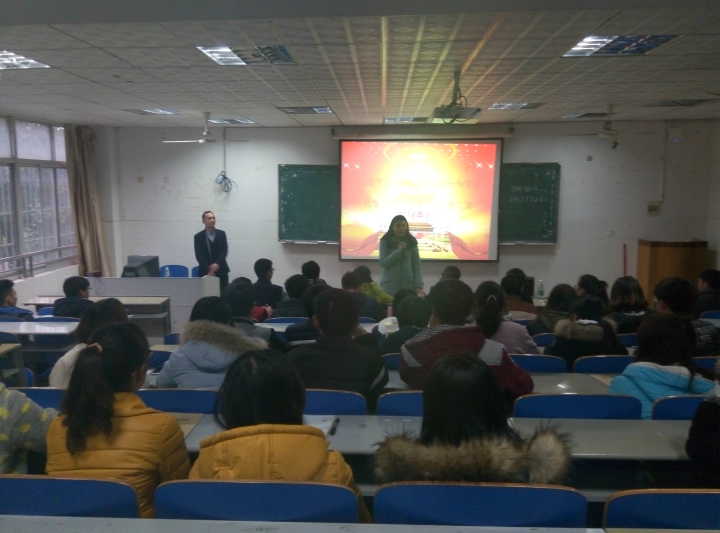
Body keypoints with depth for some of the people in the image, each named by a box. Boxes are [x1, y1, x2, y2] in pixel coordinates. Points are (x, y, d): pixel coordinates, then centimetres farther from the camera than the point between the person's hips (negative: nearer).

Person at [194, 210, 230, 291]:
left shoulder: (221, 234, 9)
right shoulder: (198, 236, 4)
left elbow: (224, 251, 0)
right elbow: (199, 255, -2)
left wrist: (217, 264, -16)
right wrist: (208, 270, -12)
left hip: (221, 270, 2)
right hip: (205, 272, -1)